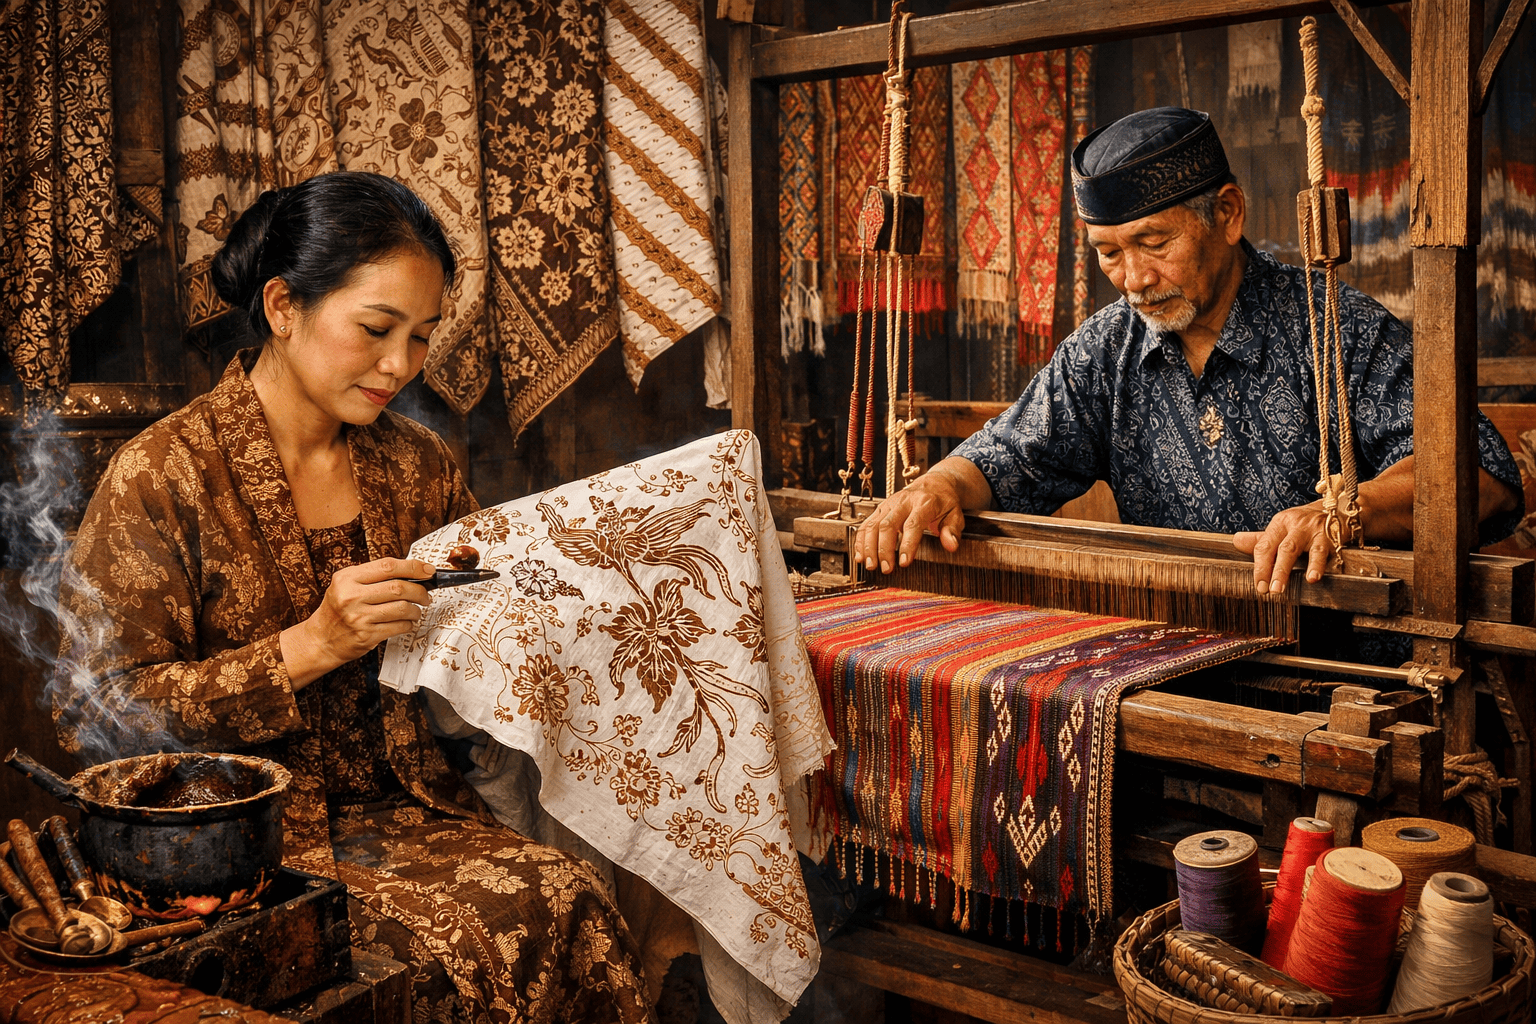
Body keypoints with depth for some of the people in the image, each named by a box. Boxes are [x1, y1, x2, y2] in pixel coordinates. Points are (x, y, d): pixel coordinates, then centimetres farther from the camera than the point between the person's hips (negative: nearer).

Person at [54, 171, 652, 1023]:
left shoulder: (416, 463, 9)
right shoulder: (161, 476, -8)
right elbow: (97, 720, -11)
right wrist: (310, 647, -21)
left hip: (403, 812, 5)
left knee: (576, 902, -24)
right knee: (506, 923, -28)